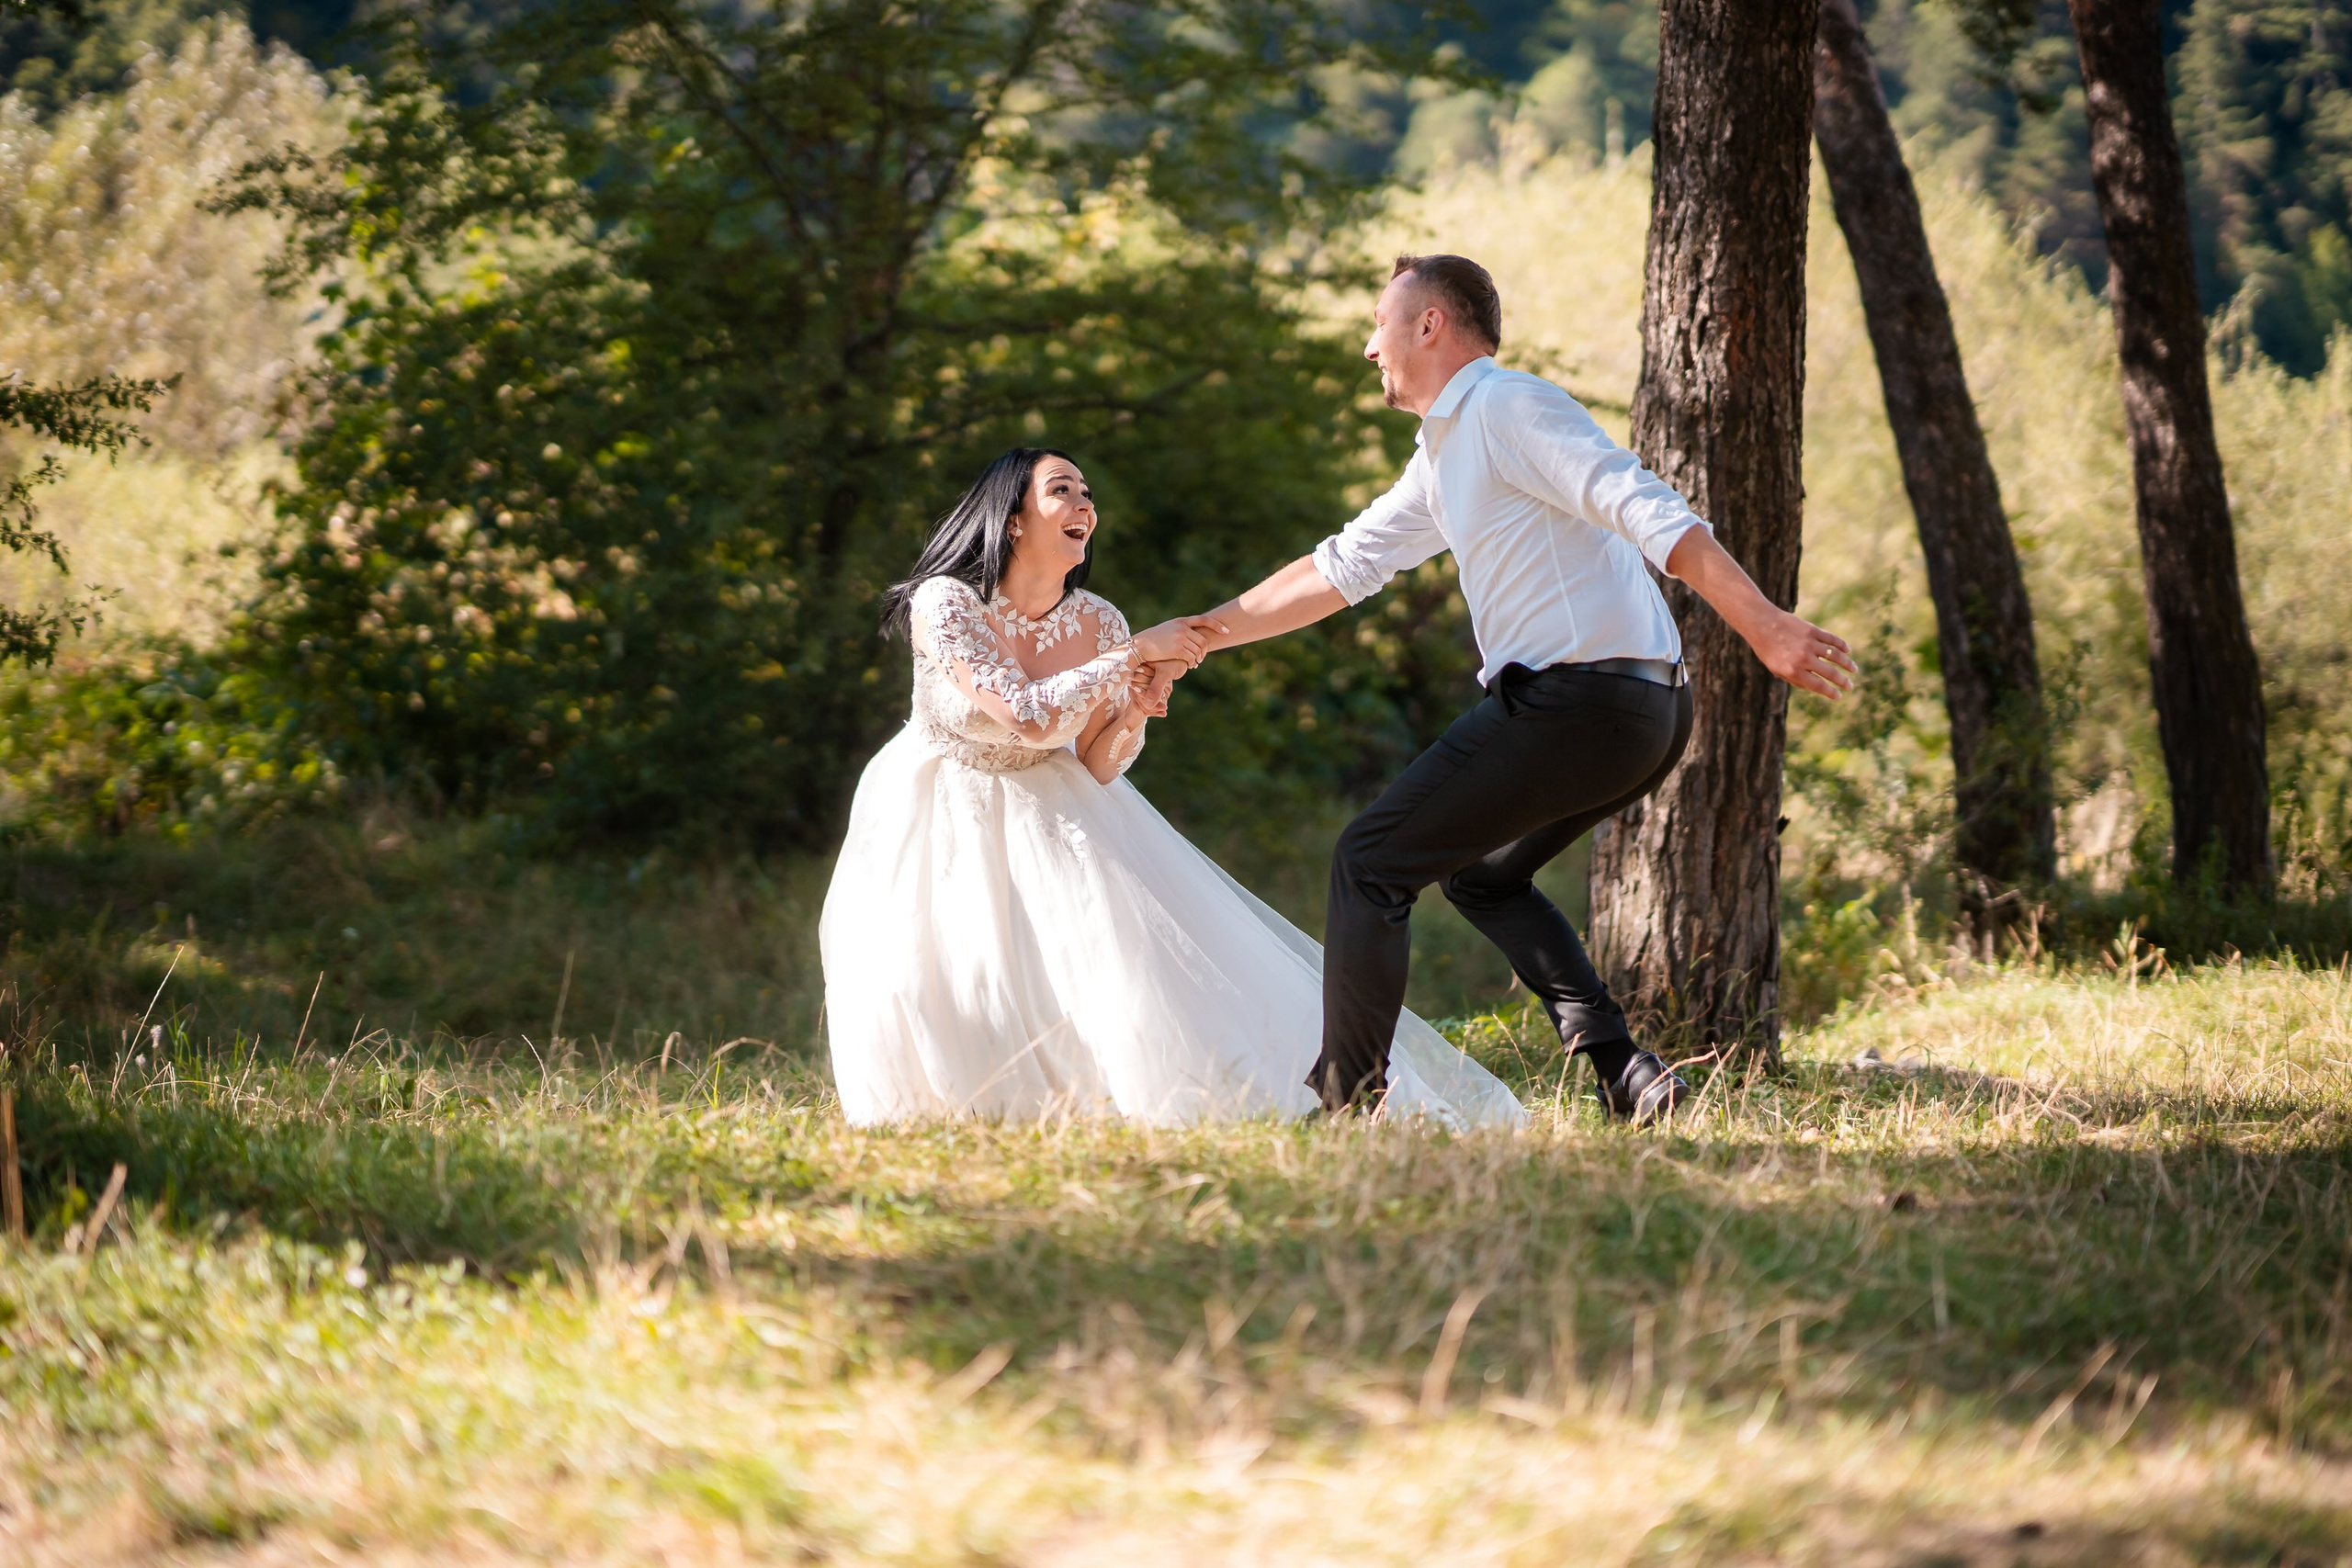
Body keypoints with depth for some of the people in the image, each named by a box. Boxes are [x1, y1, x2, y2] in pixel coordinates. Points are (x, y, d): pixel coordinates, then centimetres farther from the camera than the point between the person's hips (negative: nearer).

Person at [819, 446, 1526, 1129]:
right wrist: (1136, 654, -30)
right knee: (936, 999, -19)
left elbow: (1095, 768, -4)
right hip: (941, 824, -3)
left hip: (1047, 814, 3)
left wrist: (1134, 716, -26)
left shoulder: (1097, 623, -11)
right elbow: (1025, 717, -33)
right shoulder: (944, 604, -23)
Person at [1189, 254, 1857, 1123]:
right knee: (1480, 873, 27)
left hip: (1573, 700, -10)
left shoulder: (1509, 409, -9)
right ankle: (1622, 1071, 11)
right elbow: (1339, 568, 29)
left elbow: (1652, 513, -20)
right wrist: (1193, 636, 29)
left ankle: (1344, 1104, 2)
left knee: (1371, 862, -1)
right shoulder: (1443, 455, 22)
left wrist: (1764, 625, -30)